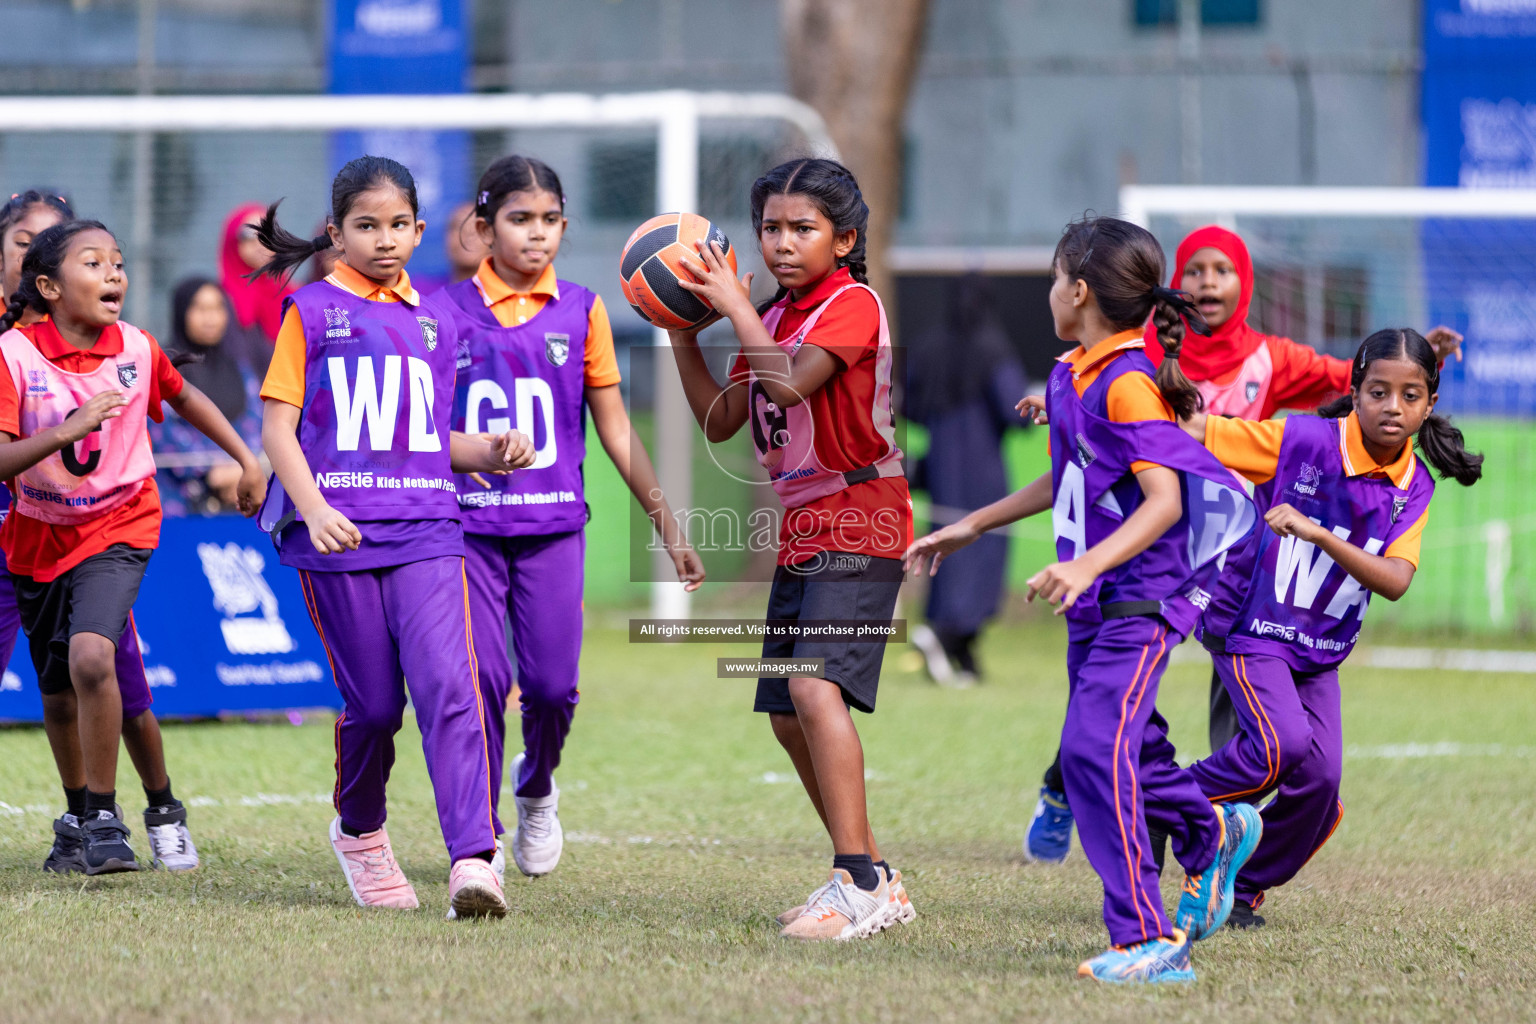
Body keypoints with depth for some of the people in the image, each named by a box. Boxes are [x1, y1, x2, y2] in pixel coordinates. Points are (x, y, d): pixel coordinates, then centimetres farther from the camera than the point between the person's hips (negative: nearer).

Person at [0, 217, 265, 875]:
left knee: (91, 657, -26)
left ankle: (105, 817, -12)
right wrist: (67, 430, -38)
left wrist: (247, 460, 17)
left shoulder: (136, 350, -9)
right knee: (58, 689, 14)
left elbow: (183, 397, 15)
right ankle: (79, 815, 40)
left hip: (118, 528, -1)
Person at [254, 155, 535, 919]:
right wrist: (313, 508, -14)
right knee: (372, 703, 2)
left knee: (449, 688, -15)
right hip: (339, 535, -2)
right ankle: (359, 833, 30)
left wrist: (491, 452, 5)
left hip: (425, 529, 2)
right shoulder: (312, 311, 6)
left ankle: (473, 861, -24)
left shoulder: (435, 320, 17)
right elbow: (278, 425, 0)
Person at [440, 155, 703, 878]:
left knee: (551, 684, -3)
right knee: (481, 681, -11)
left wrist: (669, 526, 9)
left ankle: (536, 791, 29)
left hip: (553, 525, 1)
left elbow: (616, 430, 10)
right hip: (468, 524, -1)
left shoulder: (580, 311, 5)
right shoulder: (448, 309, 1)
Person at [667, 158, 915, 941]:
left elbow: (792, 382, -26)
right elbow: (720, 421, 16)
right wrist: (683, 336, 7)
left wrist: (733, 306, -16)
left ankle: (856, 885, -28)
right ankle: (874, 879, 21)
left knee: (816, 689, -25)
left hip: (860, 529, -9)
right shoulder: (773, 316, 15)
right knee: (788, 718, 11)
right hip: (801, 533, 10)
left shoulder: (853, 304, -11)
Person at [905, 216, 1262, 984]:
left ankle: (1147, 940, -18)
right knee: (1125, 751, 20)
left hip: (1141, 597, -9)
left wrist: (1088, 565, -34)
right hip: (1096, 604, 9)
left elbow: (1165, 499, -24)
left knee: (1094, 748, -19)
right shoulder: (1070, 378, 11)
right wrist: (971, 527, 29)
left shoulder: (1128, 384, -17)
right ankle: (1212, 834, 48)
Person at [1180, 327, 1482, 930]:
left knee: (1320, 780, -4)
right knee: (1286, 741, -26)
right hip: (1252, 628, -5)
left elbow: (1395, 582, -17)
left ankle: (1241, 887, 17)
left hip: (1320, 651, 5)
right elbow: (1195, 432, -13)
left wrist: (1318, 533, -32)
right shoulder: (1303, 441, -16)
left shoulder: (1414, 489, -4)